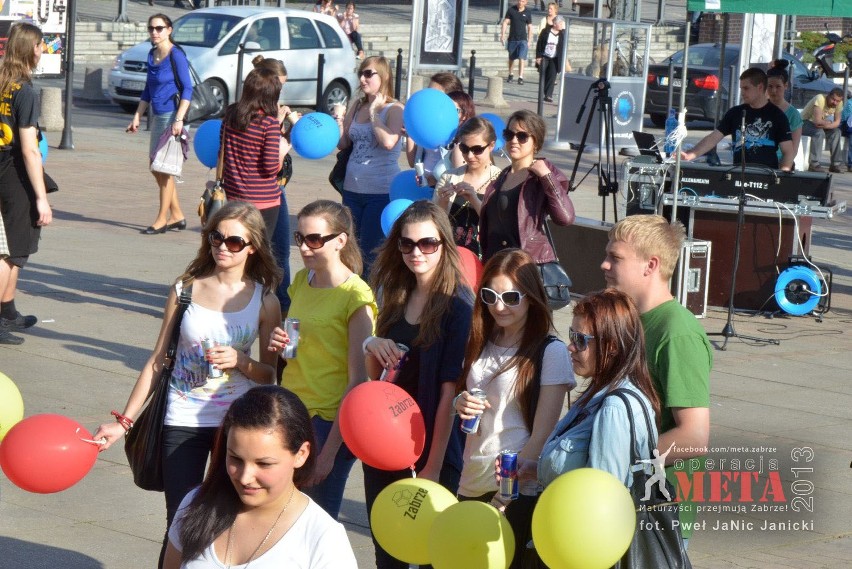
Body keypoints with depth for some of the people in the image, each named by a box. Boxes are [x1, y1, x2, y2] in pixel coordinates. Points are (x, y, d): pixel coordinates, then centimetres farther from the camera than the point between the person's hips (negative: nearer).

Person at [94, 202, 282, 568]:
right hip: (183, 421, 0)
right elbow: (157, 361, 4)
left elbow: (269, 375, 4)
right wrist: (124, 421, 0)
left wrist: (239, 360, -17)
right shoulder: (186, 290, -1)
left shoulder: (264, 301, -1)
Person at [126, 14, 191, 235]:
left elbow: (187, 89, -14)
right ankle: (177, 216, 20)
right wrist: (137, 117, 16)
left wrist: (179, 119, -21)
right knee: (156, 168, 11)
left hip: (171, 116, -8)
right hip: (157, 116, 8)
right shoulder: (152, 55, 12)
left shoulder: (176, 55, -11)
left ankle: (162, 220, 4)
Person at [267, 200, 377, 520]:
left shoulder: (356, 297, -14)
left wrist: (330, 450, -18)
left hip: (329, 422, -6)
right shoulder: (302, 280, 8)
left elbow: (358, 382, -15)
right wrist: (279, 343, -1)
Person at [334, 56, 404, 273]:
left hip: (381, 191, -7)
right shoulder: (357, 106, 12)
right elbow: (343, 143, 13)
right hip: (353, 188, 7)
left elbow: (388, 141, -24)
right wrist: (339, 121, -4)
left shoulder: (395, 109, -7)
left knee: (370, 252, -3)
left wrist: (374, 111, -13)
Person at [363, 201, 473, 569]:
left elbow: (449, 390, -16)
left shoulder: (457, 304, -13)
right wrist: (372, 349, -8)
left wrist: (434, 465, -18)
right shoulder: (396, 297, 7)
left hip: (432, 452, -6)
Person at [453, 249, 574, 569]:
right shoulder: (482, 347, 12)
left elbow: (542, 435, -11)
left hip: (519, 492, -6)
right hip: (471, 485, 6)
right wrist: (460, 406, -2)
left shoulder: (550, 352, -8)